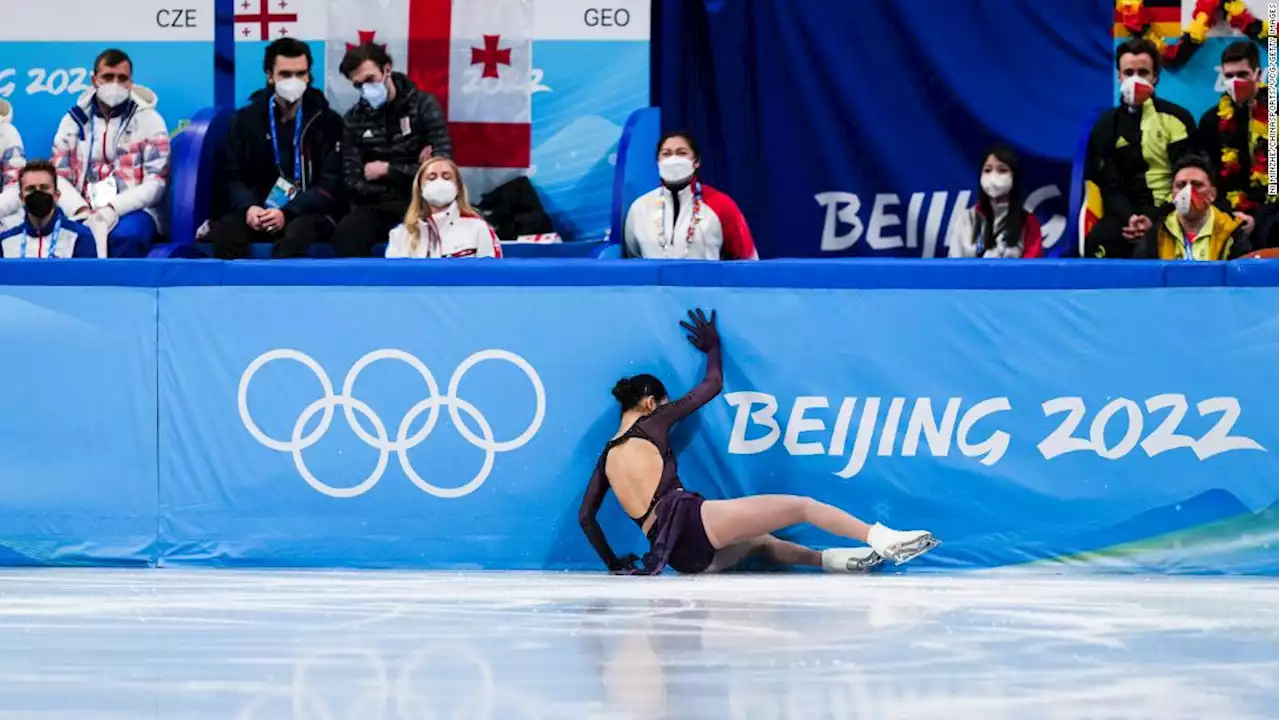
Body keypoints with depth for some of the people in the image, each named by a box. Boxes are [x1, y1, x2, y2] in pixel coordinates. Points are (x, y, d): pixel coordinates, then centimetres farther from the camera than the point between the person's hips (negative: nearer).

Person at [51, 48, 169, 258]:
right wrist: (82, 212, -11)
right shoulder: (74, 120, 14)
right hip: (82, 213, 2)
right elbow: (59, 177, 10)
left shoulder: (149, 120, 6)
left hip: (132, 210, -2)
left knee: (125, 235, -39)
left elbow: (156, 183, -1)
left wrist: (112, 209, -16)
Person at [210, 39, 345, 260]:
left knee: (298, 231, -39)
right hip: (259, 211, 2)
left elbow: (332, 183, -5)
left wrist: (287, 213, -19)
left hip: (310, 213, -2)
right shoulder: (246, 119, 11)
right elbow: (234, 177, 9)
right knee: (225, 231, -31)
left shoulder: (326, 122, 3)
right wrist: (248, 207, -15)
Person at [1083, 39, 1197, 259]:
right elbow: (1108, 184, 7)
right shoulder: (1107, 125, 12)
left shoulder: (1176, 119, 4)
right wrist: (1128, 218, -14)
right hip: (1126, 215, 2)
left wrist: (1157, 220, -16)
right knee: (1098, 241, -30)